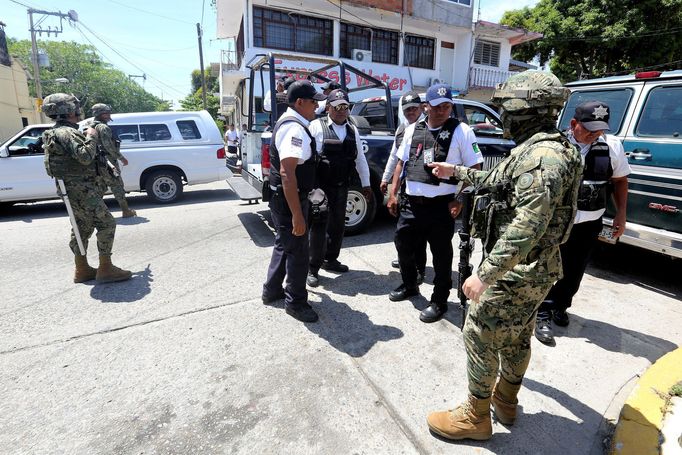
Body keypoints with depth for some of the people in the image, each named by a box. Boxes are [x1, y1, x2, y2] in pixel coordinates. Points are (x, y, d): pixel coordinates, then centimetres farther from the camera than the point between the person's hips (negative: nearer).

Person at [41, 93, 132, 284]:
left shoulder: (58, 132, 20)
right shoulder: (66, 132, -14)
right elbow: (85, 157, -26)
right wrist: (91, 137, -13)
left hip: (77, 189, 11)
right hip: (81, 190, -11)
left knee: (82, 229, 13)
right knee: (106, 224, -11)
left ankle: (82, 270, 20)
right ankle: (105, 269, -9)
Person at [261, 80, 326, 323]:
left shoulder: (288, 122, 14)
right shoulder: (295, 128, -20)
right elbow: (287, 173, -30)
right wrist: (297, 214, -31)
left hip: (282, 197, 11)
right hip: (289, 199, -11)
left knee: (284, 243, 22)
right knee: (297, 250, 2)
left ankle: (272, 290, 38)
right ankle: (295, 301, 20)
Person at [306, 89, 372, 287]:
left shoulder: (353, 130, 12)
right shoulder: (316, 126, -4)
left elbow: (360, 159, 16)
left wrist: (366, 184, 15)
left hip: (341, 186, 6)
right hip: (321, 185, -5)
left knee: (338, 224, 14)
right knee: (319, 225, -3)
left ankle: (330, 260, 32)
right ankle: (313, 268, 9)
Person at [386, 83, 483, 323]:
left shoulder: (461, 132, -4)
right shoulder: (412, 130, 10)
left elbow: (475, 168, -4)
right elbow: (401, 162, 16)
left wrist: (460, 201, -11)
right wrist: (393, 193, 10)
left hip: (441, 205, -5)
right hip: (411, 202, 6)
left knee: (441, 253, 5)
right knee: (403, 243, 16)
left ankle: (439, 301, 22)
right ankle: (409, 285, 39)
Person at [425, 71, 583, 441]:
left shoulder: (544, 156, -24)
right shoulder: (538, 149, 10)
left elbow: (525, 229, -31)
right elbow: (497, 182, 25)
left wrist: (484, 275, -29)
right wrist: (455, 171, 29)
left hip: (515, 272, -10)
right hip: (533, 270, 10)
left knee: (480, 336, 3)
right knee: (516, 337, 22)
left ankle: (475, 416, 22)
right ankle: (506, 400, 43)